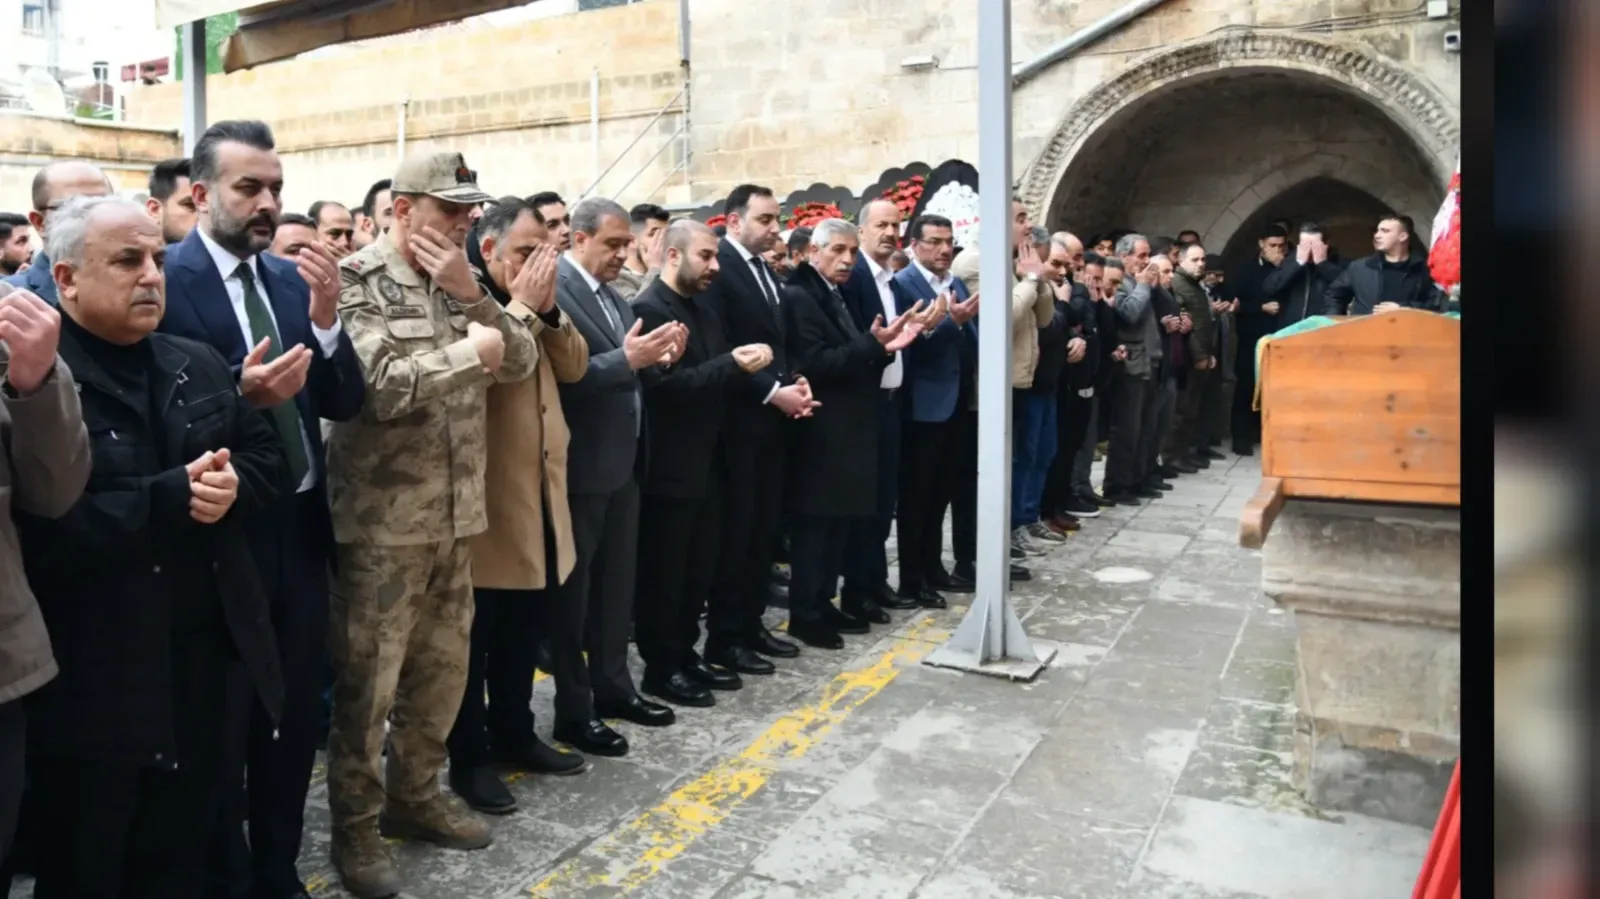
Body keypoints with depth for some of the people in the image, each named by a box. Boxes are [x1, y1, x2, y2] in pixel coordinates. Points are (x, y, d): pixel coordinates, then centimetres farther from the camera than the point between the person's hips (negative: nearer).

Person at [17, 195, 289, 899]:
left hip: (205, 656, 6)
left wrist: (232, 483, -12)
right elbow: (41, 526, -25)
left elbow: (271, 458, 9)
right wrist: (172, 495, -25)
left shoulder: (199, 365, 10)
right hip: (92, 680, -6)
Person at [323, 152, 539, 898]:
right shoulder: (354, 281, -10)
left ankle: (415, 796, 34)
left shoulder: (460, 281, 11)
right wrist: (468, 353, -14)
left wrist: (472, 296, -9)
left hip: (457, 513, 7)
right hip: (382, 517, -6)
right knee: (368, 679, 5)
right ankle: (356, 825, 22)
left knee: (443, 667, 16)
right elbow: (376, 385, -22)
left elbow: (520, 362, 3)